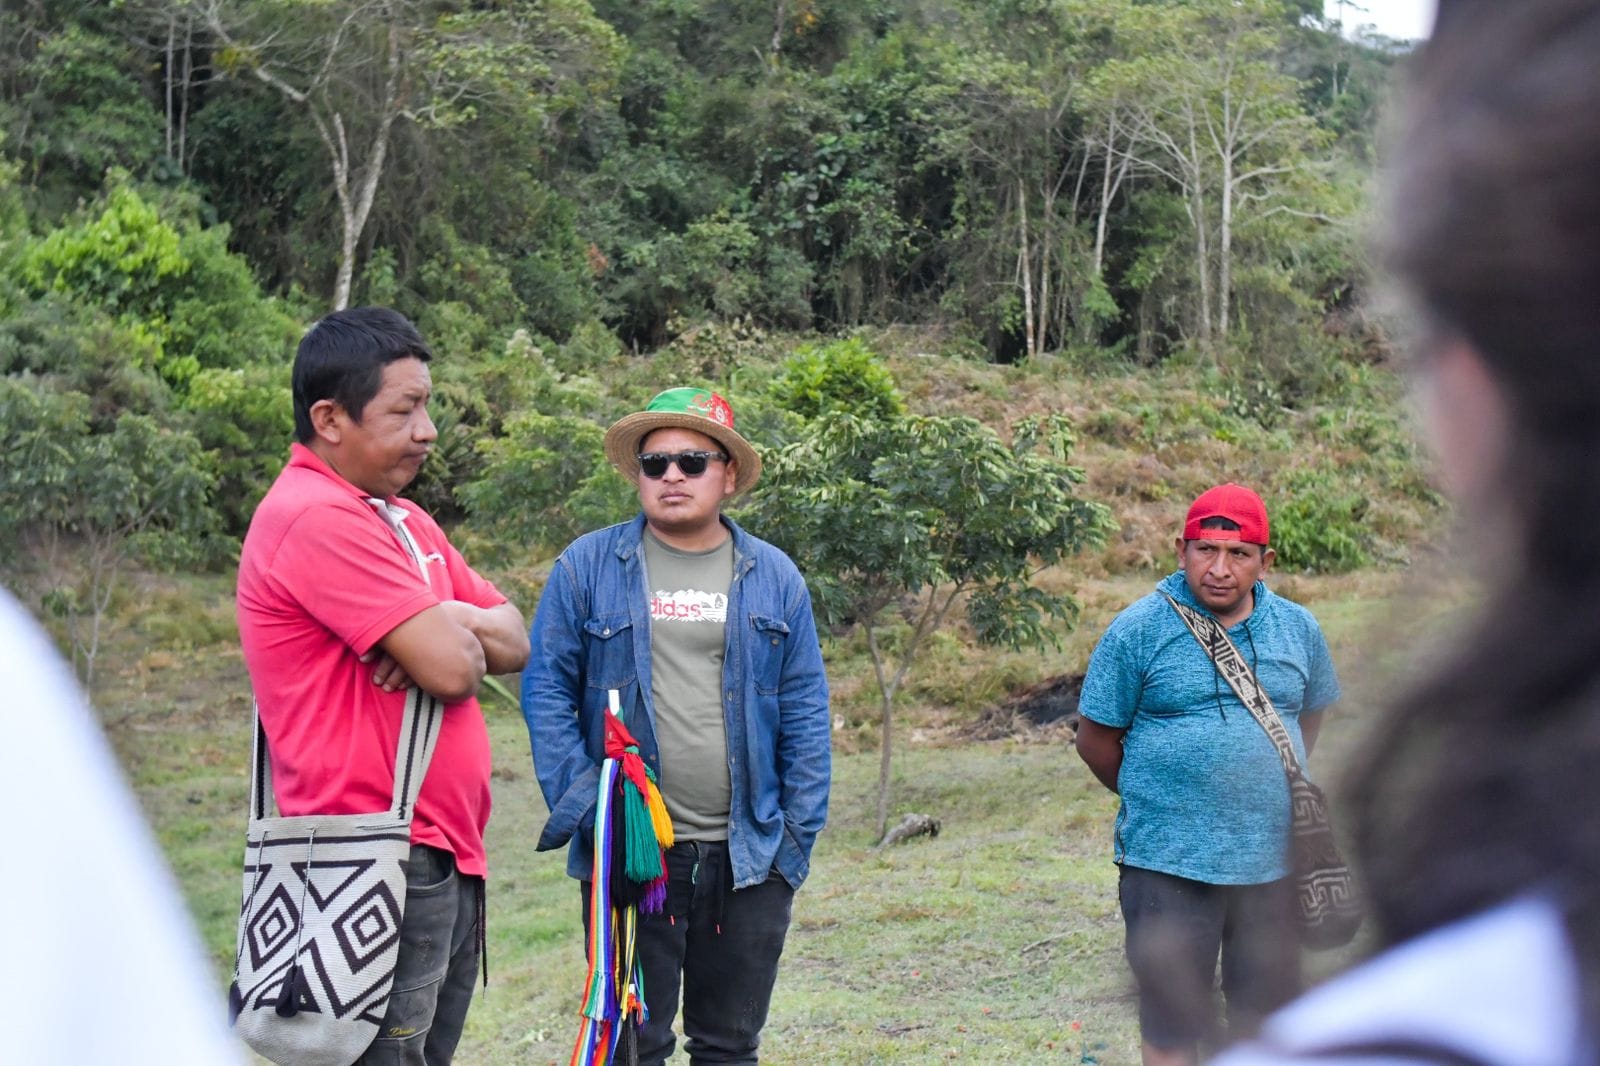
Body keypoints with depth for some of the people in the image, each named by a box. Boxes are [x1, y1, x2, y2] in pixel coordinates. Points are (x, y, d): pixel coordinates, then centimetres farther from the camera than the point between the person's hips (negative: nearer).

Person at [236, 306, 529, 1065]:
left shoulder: (401, 518, 17)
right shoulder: (317, 516, -14)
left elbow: (514, 642, 14)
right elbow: (452, 670, -20)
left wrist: (451, 621, -8)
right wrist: (458, 638, 3)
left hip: (446, 859, 9)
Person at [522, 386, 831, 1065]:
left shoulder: (774, 578, 7)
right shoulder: (587, 568, 1)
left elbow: (805, 716, 7)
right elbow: (547, 689, -1)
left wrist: (798, 836, 1)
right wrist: (579, 800, -11)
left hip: (748, 856, 2)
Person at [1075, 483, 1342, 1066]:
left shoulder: (1297, 628, 4)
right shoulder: (1139, 630, -8)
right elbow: (1095, 738, -2)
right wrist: (1150, 799, 6)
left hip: (1272, 860, 4)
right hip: (1168, 864, -3)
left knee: (1266, 1011, 15)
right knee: (1171, 1018, 5)